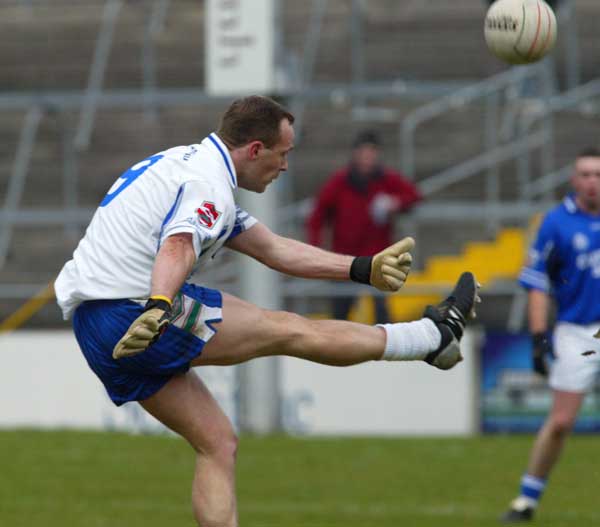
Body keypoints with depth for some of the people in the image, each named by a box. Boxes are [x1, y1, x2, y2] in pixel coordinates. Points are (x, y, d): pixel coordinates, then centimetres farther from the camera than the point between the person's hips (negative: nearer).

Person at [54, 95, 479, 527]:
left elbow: (275, 250, 22)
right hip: (134, 312, -10)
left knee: (217, 444, 10)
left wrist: (364, 269, 21)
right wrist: (158, 309, -52)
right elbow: (177, 250, -34)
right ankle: (435, 336, 9)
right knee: (290, 331, 0)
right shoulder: (208, 184, -12)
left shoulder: (187, 165, 20)